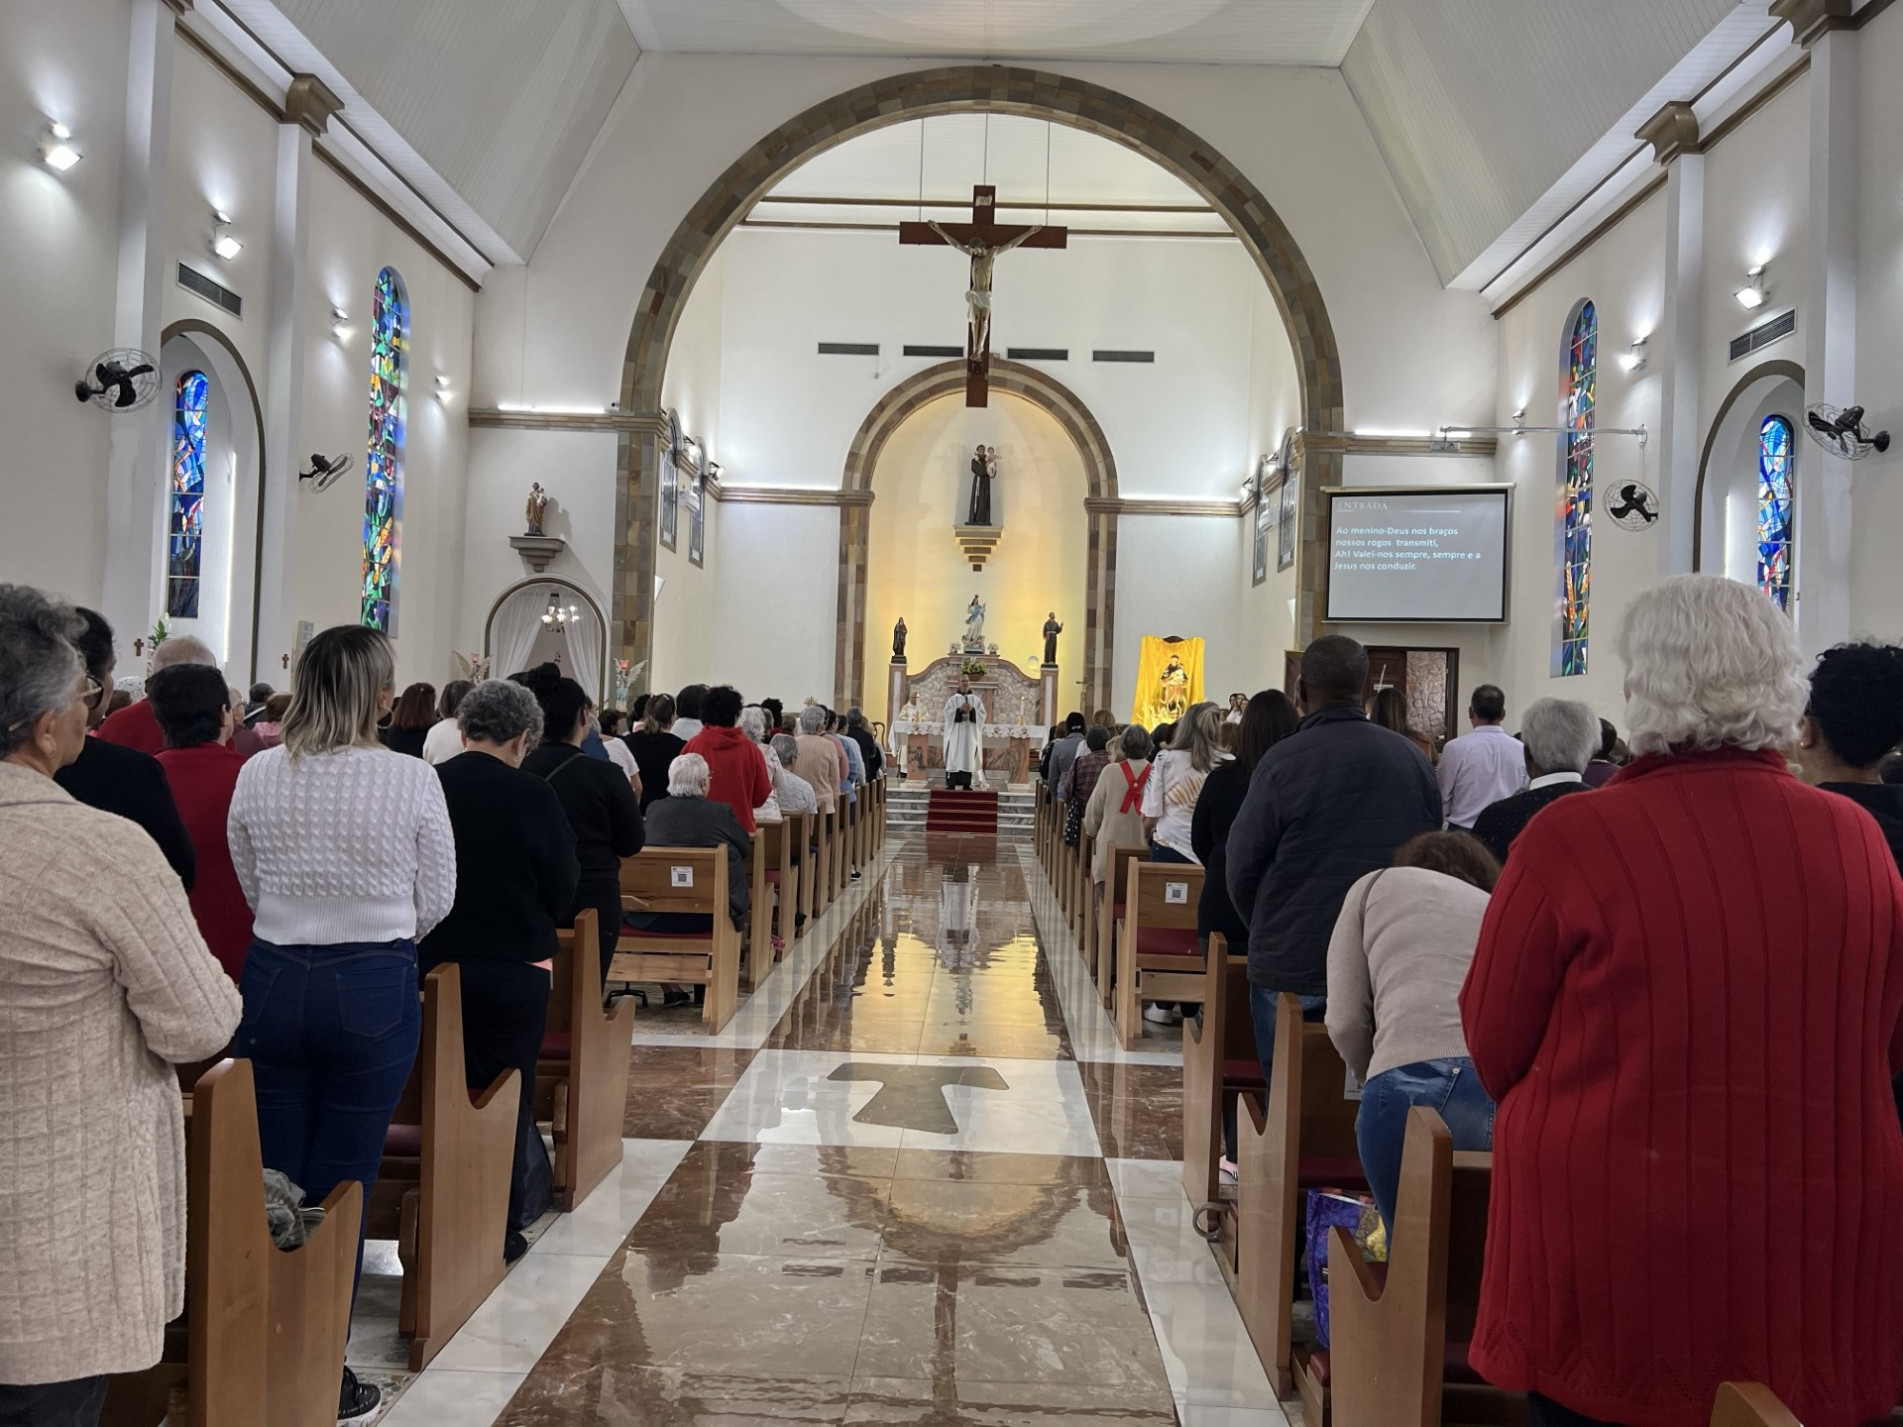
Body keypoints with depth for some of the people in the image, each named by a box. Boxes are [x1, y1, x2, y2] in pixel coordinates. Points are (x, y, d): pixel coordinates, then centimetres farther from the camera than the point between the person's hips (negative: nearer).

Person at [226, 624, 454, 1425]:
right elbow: (436, 901, -3)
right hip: (373, 989, -3)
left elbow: (250, 888, 7)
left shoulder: (257, 776, -3)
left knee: (274, 1174, 16)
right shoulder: (412, 780, -12)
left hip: (273, 978, 3)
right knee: (341, 1182, 8)